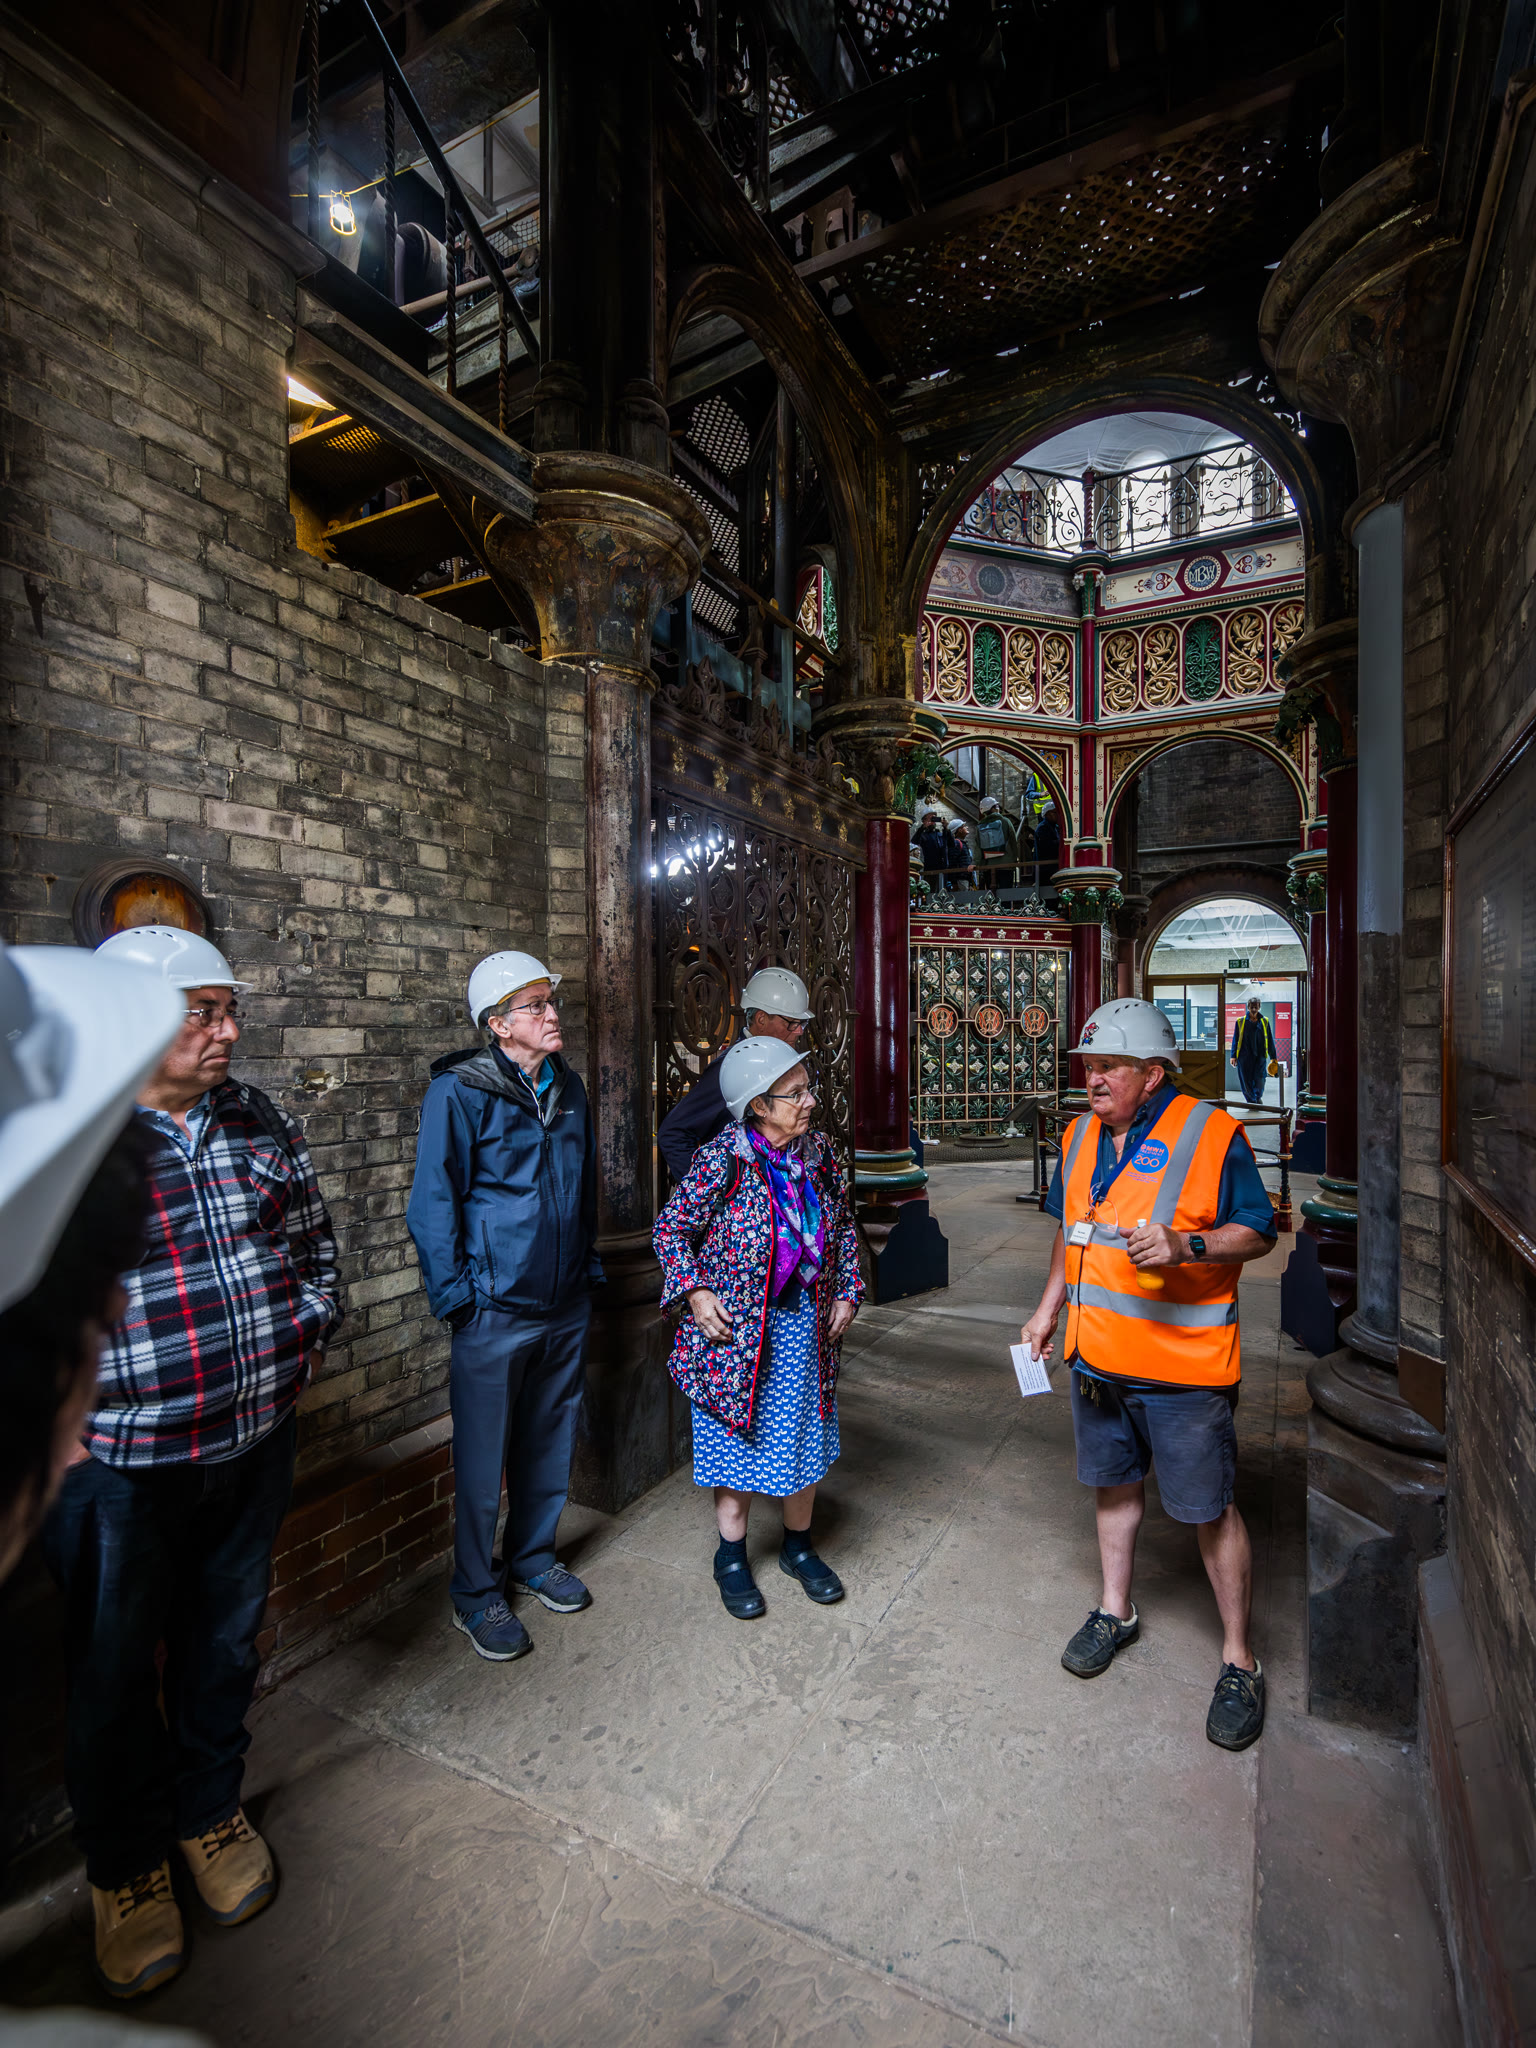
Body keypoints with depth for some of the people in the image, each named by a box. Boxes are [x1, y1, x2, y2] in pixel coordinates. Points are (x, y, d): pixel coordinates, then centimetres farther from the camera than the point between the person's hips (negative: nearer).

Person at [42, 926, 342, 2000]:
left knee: (227, 1642, 23)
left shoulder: (258, 1119, 0)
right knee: (116, 1670, 18)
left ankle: (212, 1808, 48)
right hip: (119, 1463, -4)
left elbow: (316, 1237, 10)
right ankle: (126, 1865, 44)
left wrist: (305, 1339, 5)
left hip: (256, 1440, 4)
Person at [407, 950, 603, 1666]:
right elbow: (433, 1203, -11)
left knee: (549, 1443, 19)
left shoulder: (567, 1086, 7)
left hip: (565, 1306, 6)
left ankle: (533, 1557, 41)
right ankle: (476, 1595, 30)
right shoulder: (459, 1091, -12)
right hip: (496, 1310, -5)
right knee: (483, 1458, 9)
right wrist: (456, 1295, -13)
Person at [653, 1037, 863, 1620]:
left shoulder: (818, 1149, -4)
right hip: (735, 1326, -4)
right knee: (736, 1441, 12)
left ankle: (798, 1546, 41)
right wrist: (695, 1292, -16)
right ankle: (732, 1557, 35)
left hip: (806, 1323, 5)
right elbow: (670, 1229, -8)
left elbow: (843, 1225, 10)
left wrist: (846, 1290, 4)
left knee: (804, 1437, 17)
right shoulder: (722, 1158, -19)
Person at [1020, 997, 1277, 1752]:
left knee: (1210, 1511, 7)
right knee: (1113, 1484, 21)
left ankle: (1238, 1662, 29)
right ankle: (1115, 1610, 42)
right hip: (1096, 1356, 6)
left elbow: (1257, 1233, -10)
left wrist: (1185, 1245, -28)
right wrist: (1049, 1308, 16)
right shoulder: (1081, 1137, 5)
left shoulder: (1210, 1133, -14)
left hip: (1183, 1366, -6)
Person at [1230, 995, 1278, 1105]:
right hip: (1244, 1057, 0)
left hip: (1260, 1056, 0)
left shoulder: (1264, 1021, 9)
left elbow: (1270, 1040, 12)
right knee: (1246, 1081, 0)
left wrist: (1273, 1057, 11)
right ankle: (1251, 1101, 18)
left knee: (1259, 1080, -9)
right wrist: (1233, 1056, 0)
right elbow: (1235, 1040, 7)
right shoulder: (1241, 1022, 6)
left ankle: (1258, 1096, 19)